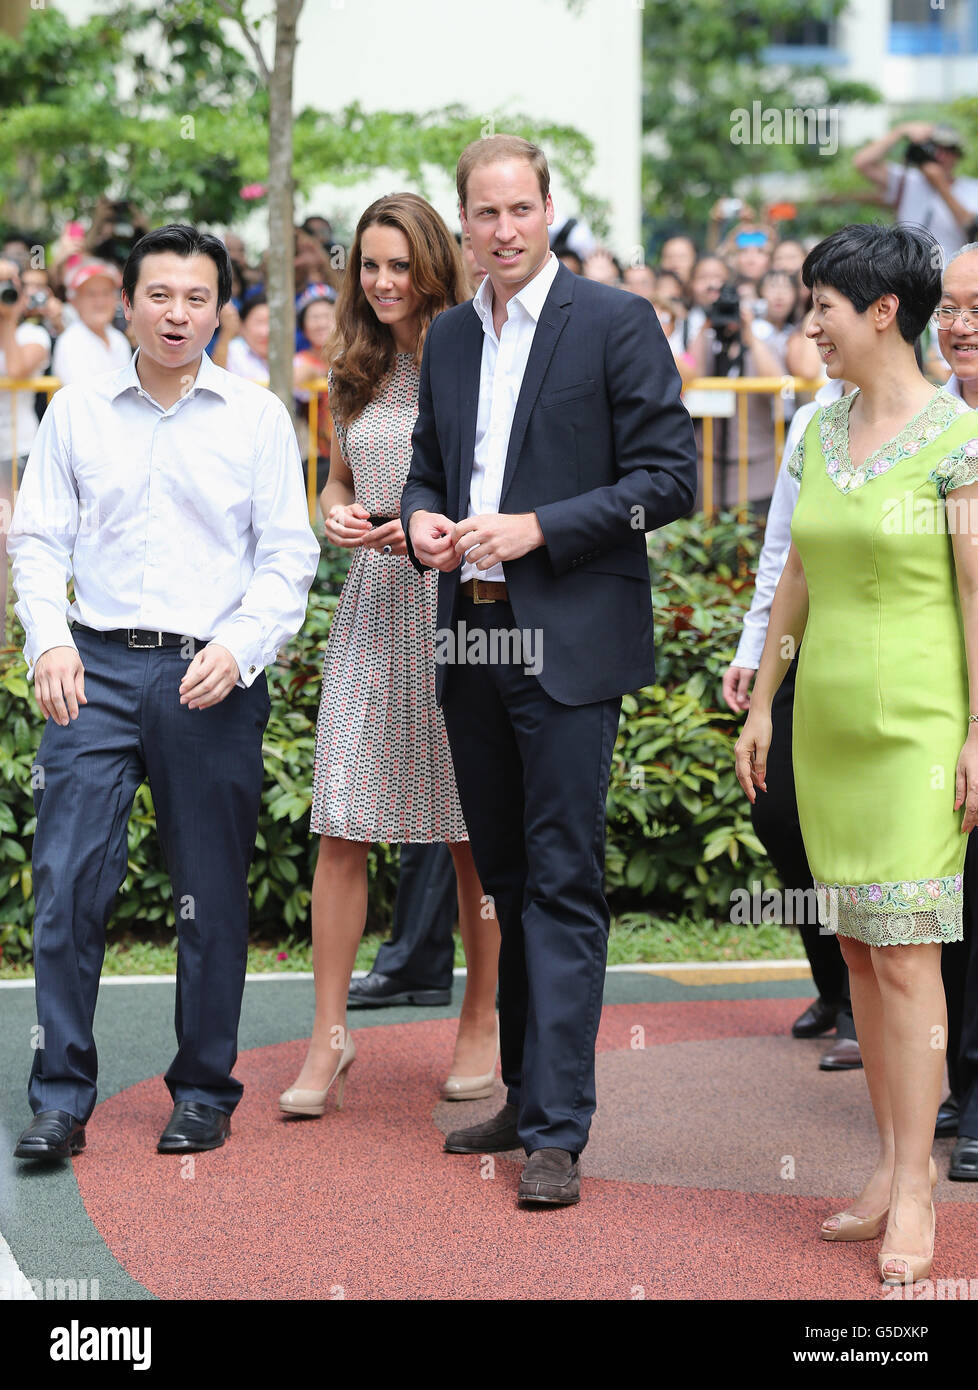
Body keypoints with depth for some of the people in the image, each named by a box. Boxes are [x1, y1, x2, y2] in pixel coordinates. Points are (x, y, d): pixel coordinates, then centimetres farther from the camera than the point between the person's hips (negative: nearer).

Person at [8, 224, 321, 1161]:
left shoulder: (257, 417, 6)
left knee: (211, 895, 4)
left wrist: (239, 648, -11)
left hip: (212, 679, 0)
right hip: (96, 668, 1)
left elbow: (289, 555, 3)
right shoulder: (76, 413, 9)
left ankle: (204, 1092, 17)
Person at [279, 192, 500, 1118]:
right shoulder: (353, 374, 11)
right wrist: (337, 514, 1)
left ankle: (482, 1021, 19)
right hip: (371, 603, 4)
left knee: (475, 831, 4)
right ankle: (328, 1036, 5)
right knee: (340, 825, -2)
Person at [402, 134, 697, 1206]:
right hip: (472, 638, 6)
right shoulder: (449, 338, 14)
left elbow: (669, 476, -8)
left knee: (563, 880, -7)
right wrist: (423, 519, 1)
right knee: (506, 876, 13)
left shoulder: (614, 322, -4)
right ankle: (525, 1095, 24)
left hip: (570, 640, -6)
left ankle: (557, 1129, -6)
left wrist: (536, 529, -16)